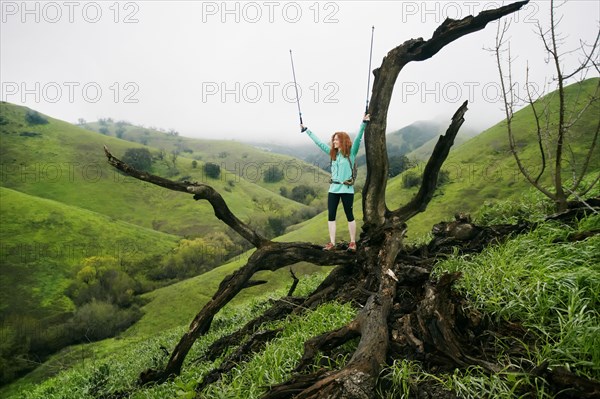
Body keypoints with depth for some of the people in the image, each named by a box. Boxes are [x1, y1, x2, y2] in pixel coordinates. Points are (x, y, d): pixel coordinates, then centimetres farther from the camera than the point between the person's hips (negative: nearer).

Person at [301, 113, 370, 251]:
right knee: (331, 216, 3)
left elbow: (358, 139, -16)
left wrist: (364, 123, -28)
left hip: (347, 189, -5)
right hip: (333, 189, 5)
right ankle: (332, 242, 11)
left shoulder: (351, 153, -4)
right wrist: (306, 130, 19)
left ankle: (353, 242, 15)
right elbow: (319, 142, 16)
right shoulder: (332, 153, 11)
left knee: (349, 215, 4)